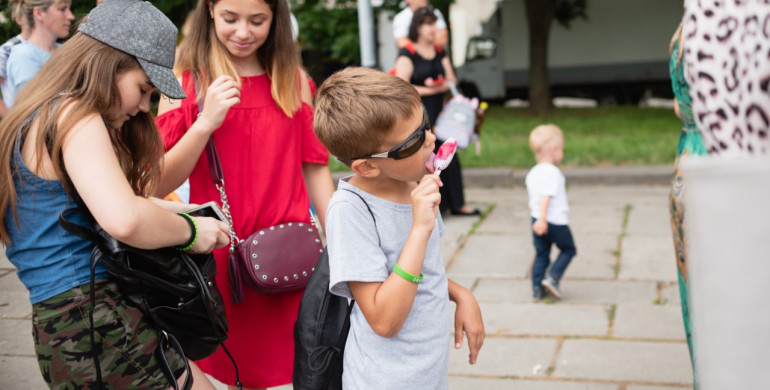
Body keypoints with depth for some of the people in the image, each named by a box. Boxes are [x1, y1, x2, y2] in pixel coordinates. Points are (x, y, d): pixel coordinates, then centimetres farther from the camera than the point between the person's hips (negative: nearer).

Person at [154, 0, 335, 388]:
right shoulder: (185, 79, -1)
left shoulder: (293, 79, 6)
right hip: (221, 256, -2)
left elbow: (314, 167, 9)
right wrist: (206, 122, -16)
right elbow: (159, 184, -5)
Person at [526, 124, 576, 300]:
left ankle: (537, 289, 12)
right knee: (568, 250, 12)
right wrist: (542, 219, -30)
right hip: (557, 221, -7)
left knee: (541, 254, 14)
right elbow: (546, 197, -25)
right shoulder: (553, 173, -15)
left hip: (536, 220, 7)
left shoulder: (531, 173, 11)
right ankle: (552, 277, -2)